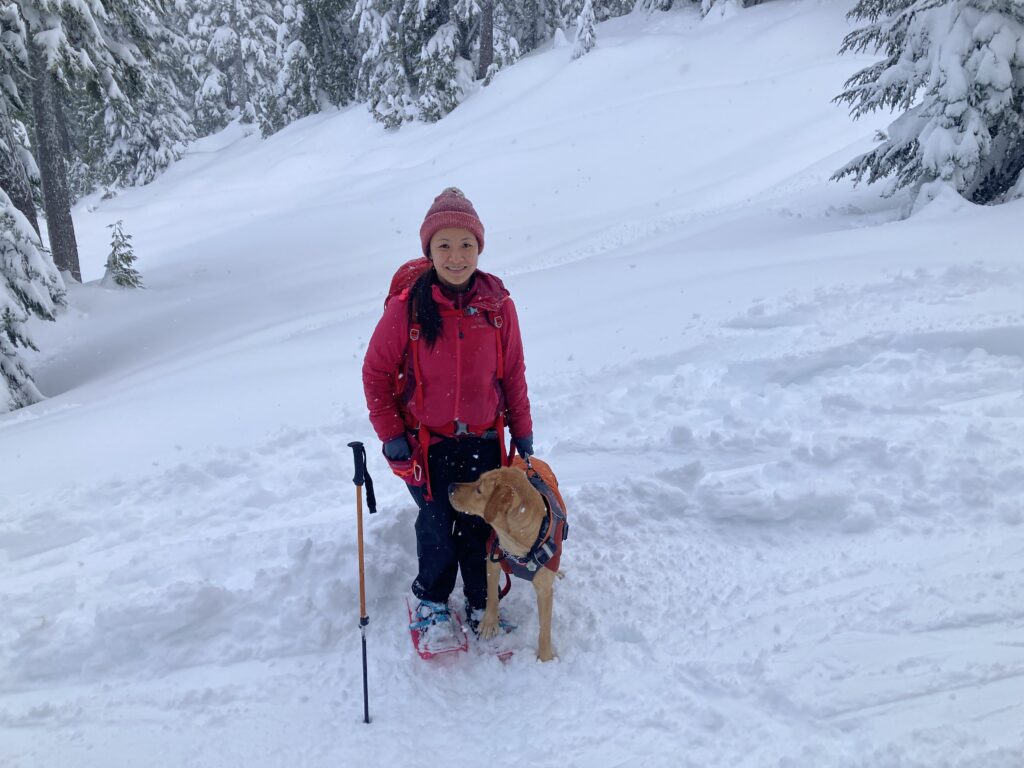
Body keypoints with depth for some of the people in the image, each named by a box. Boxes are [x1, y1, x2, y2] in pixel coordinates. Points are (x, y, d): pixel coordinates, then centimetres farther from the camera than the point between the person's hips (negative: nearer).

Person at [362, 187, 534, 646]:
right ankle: (431, 602, 35)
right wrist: (390, 435, -6)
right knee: (437, 524, 9)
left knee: (480, 525, 10)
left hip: (484, 440, 2)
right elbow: (376, 372, -4)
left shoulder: (498, 306, -5)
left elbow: (513, 374, 4)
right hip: (428, 442, -2)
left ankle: (481, 604, 33)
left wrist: (522, 432, 7)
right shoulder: (406, 307, -13)